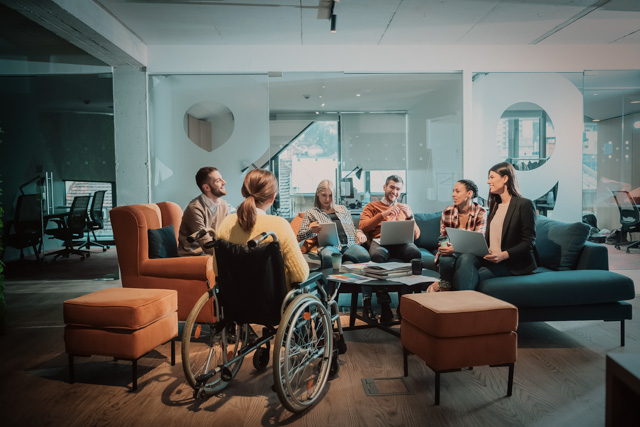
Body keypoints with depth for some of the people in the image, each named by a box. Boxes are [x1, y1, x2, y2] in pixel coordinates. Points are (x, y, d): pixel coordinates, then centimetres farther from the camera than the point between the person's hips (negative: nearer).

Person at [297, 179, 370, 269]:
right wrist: (311, 230, -7)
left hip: (350, 244, 3)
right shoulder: (312, 213, 23)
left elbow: (354, 228, 34)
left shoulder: (342, 209, 33)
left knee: (364, 256, -35)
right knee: (327, 256, -43)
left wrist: (359, 233, 9)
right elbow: (300, 236, 16)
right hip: (329, 245, -2)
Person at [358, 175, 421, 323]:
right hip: (379, 241, -2)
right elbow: (363, 227, 5)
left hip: (401, 242, 2)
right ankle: (384, 305, -37)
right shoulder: (372, 206, 26)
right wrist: (383, 214, -5)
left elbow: (416, 235, 20)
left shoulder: (405, 208, 32)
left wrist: (409, 217, 2)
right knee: (378, 255, -40)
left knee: (415, 252, -36)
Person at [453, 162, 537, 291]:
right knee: (465, 258, -27)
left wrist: (504, 255, -22)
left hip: (514, 264, -6)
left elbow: (528, 242, -10)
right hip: (490, 258, 6)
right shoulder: (495, 205, 20)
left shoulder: (525, 204, -4)